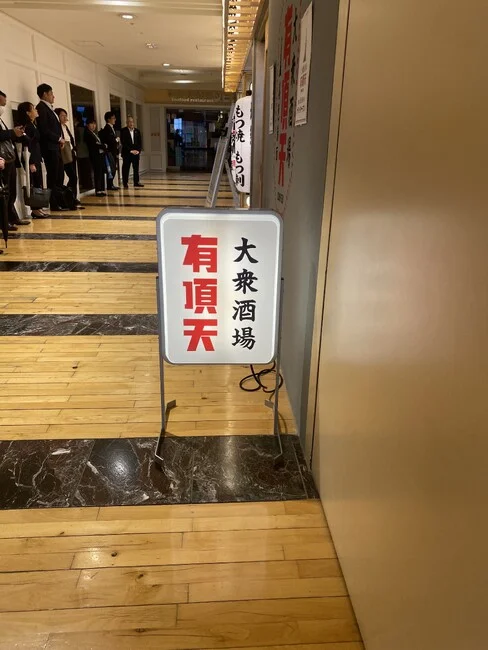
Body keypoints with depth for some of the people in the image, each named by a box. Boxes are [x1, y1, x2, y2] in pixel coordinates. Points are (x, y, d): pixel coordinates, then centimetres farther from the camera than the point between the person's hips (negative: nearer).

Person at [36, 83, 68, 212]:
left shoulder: (49, 108, 20)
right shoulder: (41, 107, -9)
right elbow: (43, 129, -18)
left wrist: (60, 139, 3)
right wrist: (59, 138, -10)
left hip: (55, 147, 9)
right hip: (49, 147, -9)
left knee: (60, 175, 10)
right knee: (53, 177, -6)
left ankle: (59, 201, 15)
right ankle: (55, 204, -2)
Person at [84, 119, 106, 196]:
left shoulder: (95, 133, 23)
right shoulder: (87, 134, -3)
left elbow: (99, 143, 16)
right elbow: (93, 144, -11)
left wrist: (104, 146, -3)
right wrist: (104, 146, -6)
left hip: (101, 154, 8)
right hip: (95, 155, -8)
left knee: (102, 173, 6)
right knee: (97, 173, -9)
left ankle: (102, 190, 10)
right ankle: (98, 191, -6)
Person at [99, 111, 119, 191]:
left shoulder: (112, 128, 17)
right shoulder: (107, 128, -12)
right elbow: (108, 140, -23)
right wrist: (116, 139, -8)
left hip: (113, 152, 9)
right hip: (110, 151, -9)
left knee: (114, 169, 9)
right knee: (111, 169, -8)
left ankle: (110, 184, 16)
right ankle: (109, 185, -2)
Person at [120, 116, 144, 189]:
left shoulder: (137, 131, 11)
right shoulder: (123, 131, -2)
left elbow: (140, 142, 9)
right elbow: (123, 142, -9)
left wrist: (138, 150, -6)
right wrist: (130, 150, -15)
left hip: (136, 152, 4)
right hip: (127, 153, -4)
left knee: (136, 168, 6)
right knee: (126, 168, -2)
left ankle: (136, 182, 13)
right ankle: (125, 183, 3)